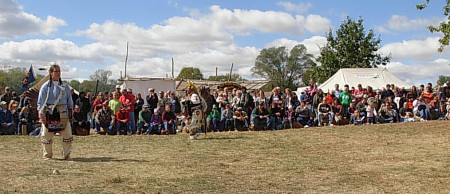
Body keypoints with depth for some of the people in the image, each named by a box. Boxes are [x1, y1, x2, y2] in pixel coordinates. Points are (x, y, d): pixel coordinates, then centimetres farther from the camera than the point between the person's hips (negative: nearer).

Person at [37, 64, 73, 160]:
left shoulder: (65, 86, 10)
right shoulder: (46, 86, 0)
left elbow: (70, 101, 15)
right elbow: (40, 102, -3)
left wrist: (70, 111, 9)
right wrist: (41, 115, -10)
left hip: (63, 114, 2)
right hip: (49, 114, -2)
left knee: (67, 135, -1)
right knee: (46, 136, 3)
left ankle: (66, 155, 10)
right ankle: (47, 155, 18)